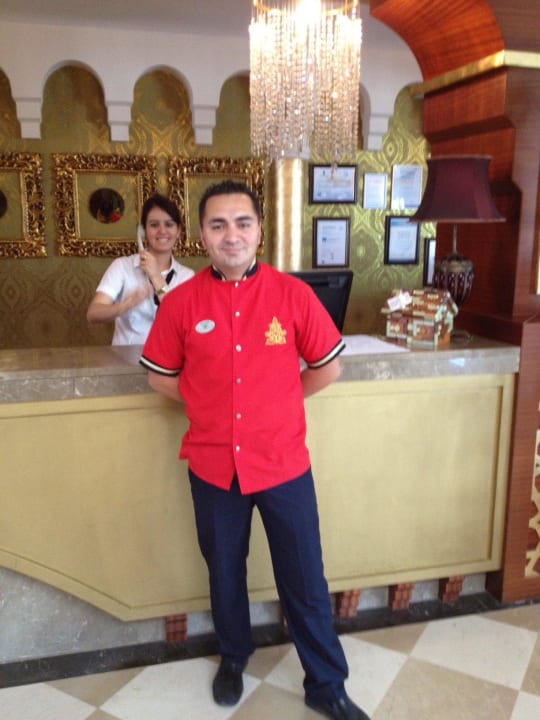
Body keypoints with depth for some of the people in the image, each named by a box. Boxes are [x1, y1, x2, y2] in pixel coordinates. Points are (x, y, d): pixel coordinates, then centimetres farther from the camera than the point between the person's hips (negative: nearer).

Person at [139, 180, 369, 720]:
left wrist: (276, 403, 4)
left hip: (284, 464, -1)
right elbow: (159, 376, 6)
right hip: (213, 467, 1)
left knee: (305, 579, 10)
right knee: (224, 571, 21)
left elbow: (327, 367, 2)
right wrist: (210, 405, 1)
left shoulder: (293, 295, -8)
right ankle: (233, 657, 47)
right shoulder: (180, 302, -6)